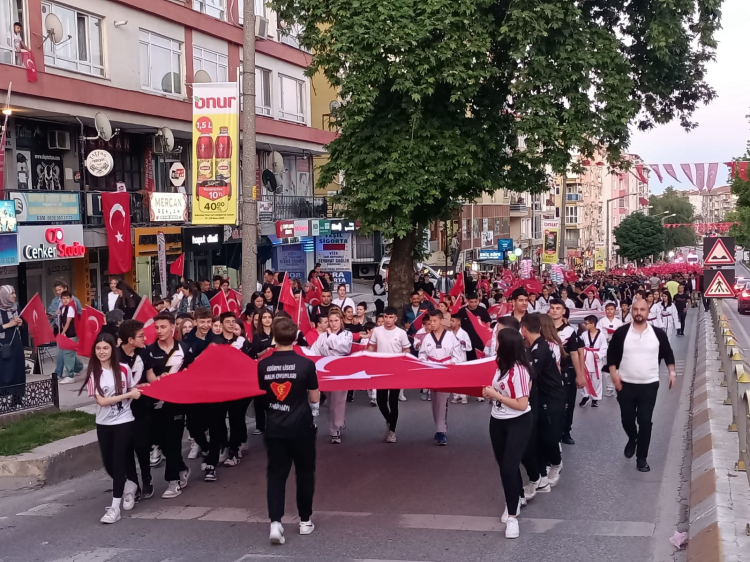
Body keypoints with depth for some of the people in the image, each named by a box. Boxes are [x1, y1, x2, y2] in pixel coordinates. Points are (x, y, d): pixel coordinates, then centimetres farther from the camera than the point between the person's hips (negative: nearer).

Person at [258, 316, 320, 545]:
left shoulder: (263, 365, -5)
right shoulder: (306, 364, -13)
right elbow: (314, 398, -4)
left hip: (274, 427, 2)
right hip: (301, 426, -2)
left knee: (276, 473, 8)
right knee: (305, 472, 15)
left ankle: (275, 521, -7)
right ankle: (305, 521, 23)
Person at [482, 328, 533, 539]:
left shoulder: (519, 370, -25)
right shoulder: (502, 365, -1)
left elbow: (522, 404, -24)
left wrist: (496, 395, -21)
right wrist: (490, 393, -4)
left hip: (518, 423, -8)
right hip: (497, 422, 8)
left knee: (509, 468, -11)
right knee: (504, 466, 18)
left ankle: (512, 515, 0)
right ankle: (514, 501, 38)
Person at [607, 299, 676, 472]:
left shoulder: (658, 333, -3)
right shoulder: (621, 332, -4)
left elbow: (668, 354, 10)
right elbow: (612, 354, 2)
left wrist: (671, 372, 1)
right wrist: (614, 374, -7)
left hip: (649, 385, -1)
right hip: (626, 384, 1)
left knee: (645, 421, -1)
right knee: (627, 419, 11)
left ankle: (642, 458, 10)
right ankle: (632, 440, 43)